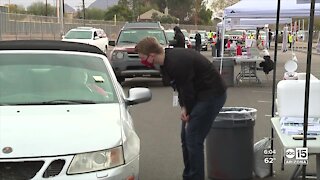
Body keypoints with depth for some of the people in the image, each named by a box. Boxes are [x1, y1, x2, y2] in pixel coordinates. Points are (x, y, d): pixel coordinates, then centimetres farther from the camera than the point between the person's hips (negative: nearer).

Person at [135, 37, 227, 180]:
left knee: (193, 139, -10)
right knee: (186, 136, 13)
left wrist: (187, 111, -4)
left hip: (212, 94, -10)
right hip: (200, 94, 10)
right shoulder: (168, 59, 3)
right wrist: (184, 108, -1)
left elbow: (187, 90, -20)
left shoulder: (177, 64, -28)